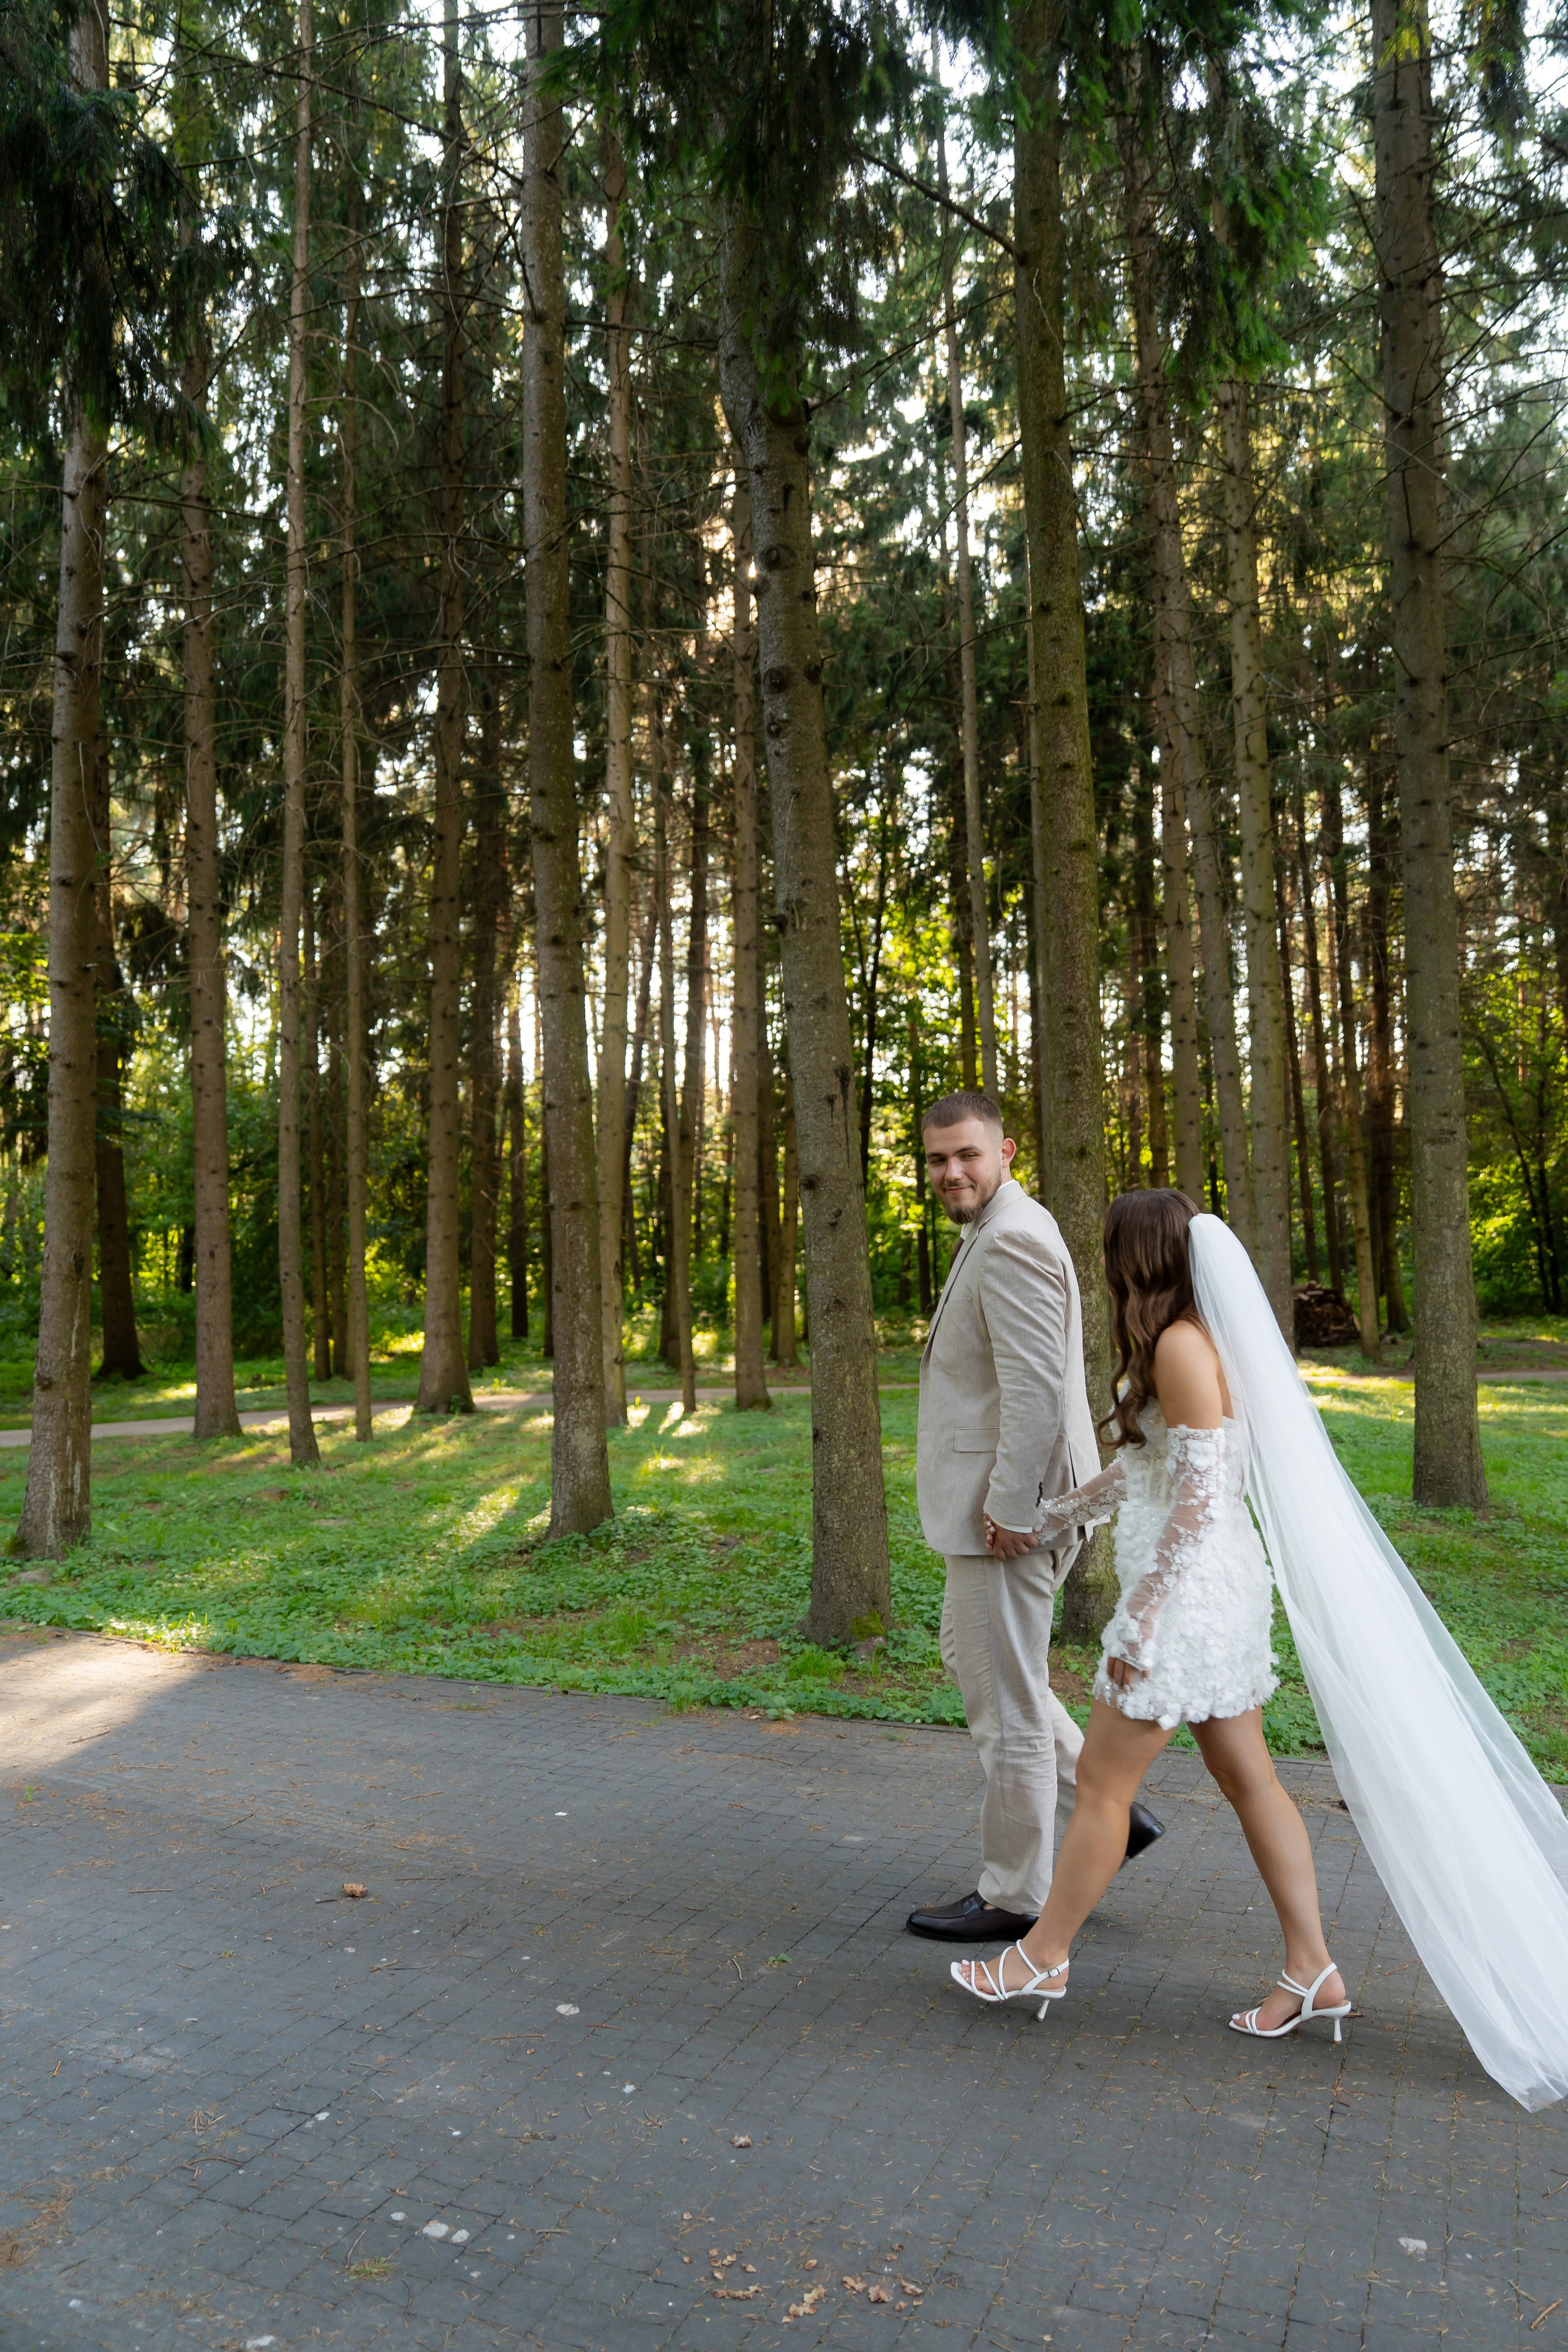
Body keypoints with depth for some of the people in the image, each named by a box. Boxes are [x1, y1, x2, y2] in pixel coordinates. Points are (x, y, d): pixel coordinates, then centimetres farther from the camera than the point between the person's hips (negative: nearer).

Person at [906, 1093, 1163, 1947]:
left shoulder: (1010, 1242, -19)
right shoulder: (999, 1233, 14)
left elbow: (1037, 1384, -26)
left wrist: (1009, 1508, -23)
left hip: (1007, 1508, -11)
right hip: (995, 1498, 11)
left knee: (1005, 1704, 2)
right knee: (968, 1652, 23)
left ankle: (1012, 1897, 18)